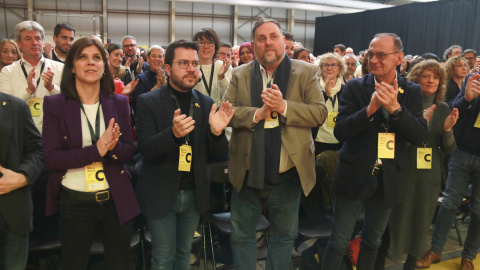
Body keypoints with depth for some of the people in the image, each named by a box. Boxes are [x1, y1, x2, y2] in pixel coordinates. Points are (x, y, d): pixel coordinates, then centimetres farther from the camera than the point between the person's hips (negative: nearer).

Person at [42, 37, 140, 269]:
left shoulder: (119, 103, 1)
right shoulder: (55, 104, -6)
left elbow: (130, 151, 1)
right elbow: (51, 157, -11)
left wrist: (114, 146, -22)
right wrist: (96, 150, -23)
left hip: (117, 199, 2)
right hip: (74, 202, -1)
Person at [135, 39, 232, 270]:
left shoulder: (206, 104, 0)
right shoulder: (149, 102, -9)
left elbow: (218, 155, -1)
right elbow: (145, 149, -17)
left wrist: (216, 132, -23)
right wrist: (173, 133, -37)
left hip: (194, 194, 3)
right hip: (161, 194, -3)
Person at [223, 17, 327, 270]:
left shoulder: (306, 72, -1)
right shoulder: (240, 74, 3)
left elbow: (320, 113, -8)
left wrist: (284, 106, -21)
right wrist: (257, 113, -20)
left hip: (287, 174, 0)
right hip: (246, 173, 1)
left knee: (284, 237, 17)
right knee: (242, 236, 16)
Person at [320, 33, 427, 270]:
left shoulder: (412, 91, 0)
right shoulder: (355, 87, -5)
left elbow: (420, 136, -9)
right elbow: (340, 132, -13)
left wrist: (395, 107, -23)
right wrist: (370, 108, -26)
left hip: (389, 179, 3)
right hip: (354, 176, -2)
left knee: (373, 240, 20)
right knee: (339, 242, 5)